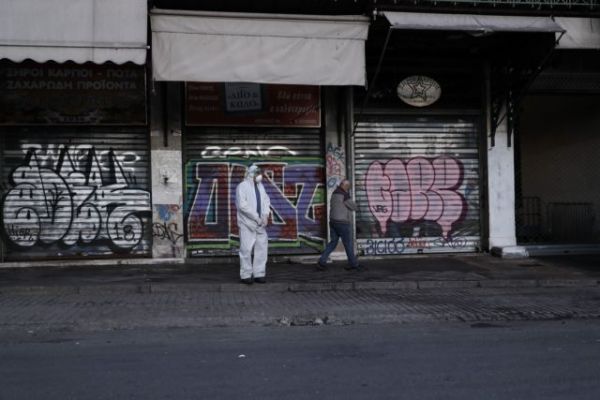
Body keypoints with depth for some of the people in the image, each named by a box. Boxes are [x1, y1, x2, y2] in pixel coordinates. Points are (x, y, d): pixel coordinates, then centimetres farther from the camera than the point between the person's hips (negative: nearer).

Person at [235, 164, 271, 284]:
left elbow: (266, 200, 11)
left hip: (260, 224, 7)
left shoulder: (260, 185, 13)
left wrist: (265, 215, -6)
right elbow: (242, 205, -17)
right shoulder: (242, 186, -8)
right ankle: (246, 275, 6)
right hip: (247, 223, -6)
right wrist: (257, 218, -16)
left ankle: (259, 274, 14)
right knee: (246, 249, -3)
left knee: (262, 247, 6)